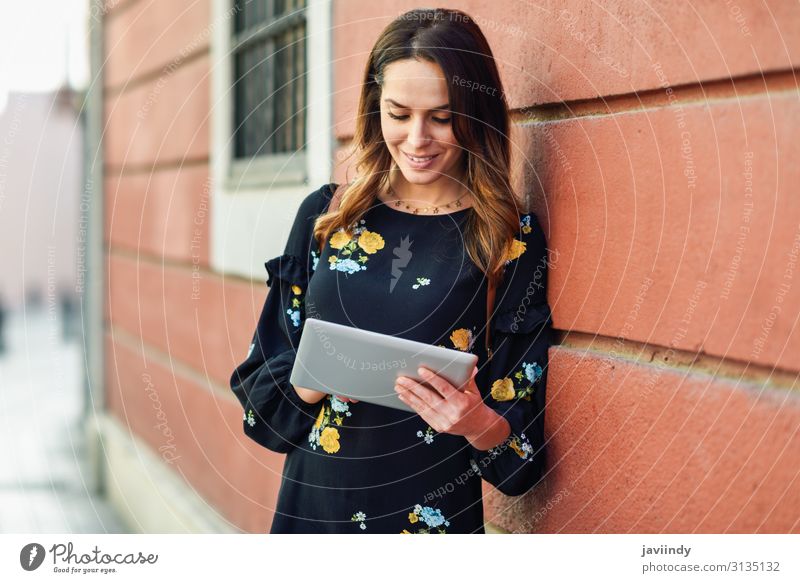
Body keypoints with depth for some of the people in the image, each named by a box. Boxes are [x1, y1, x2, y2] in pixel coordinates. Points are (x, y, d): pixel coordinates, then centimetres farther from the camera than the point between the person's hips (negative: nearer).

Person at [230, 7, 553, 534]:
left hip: (432, 510, -2)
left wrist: (478, 423, -24)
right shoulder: (325, 214, 0)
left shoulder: (512, 236, -7)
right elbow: (264, 379, 4)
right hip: (310, 497, 3)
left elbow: (522, 433, -4)